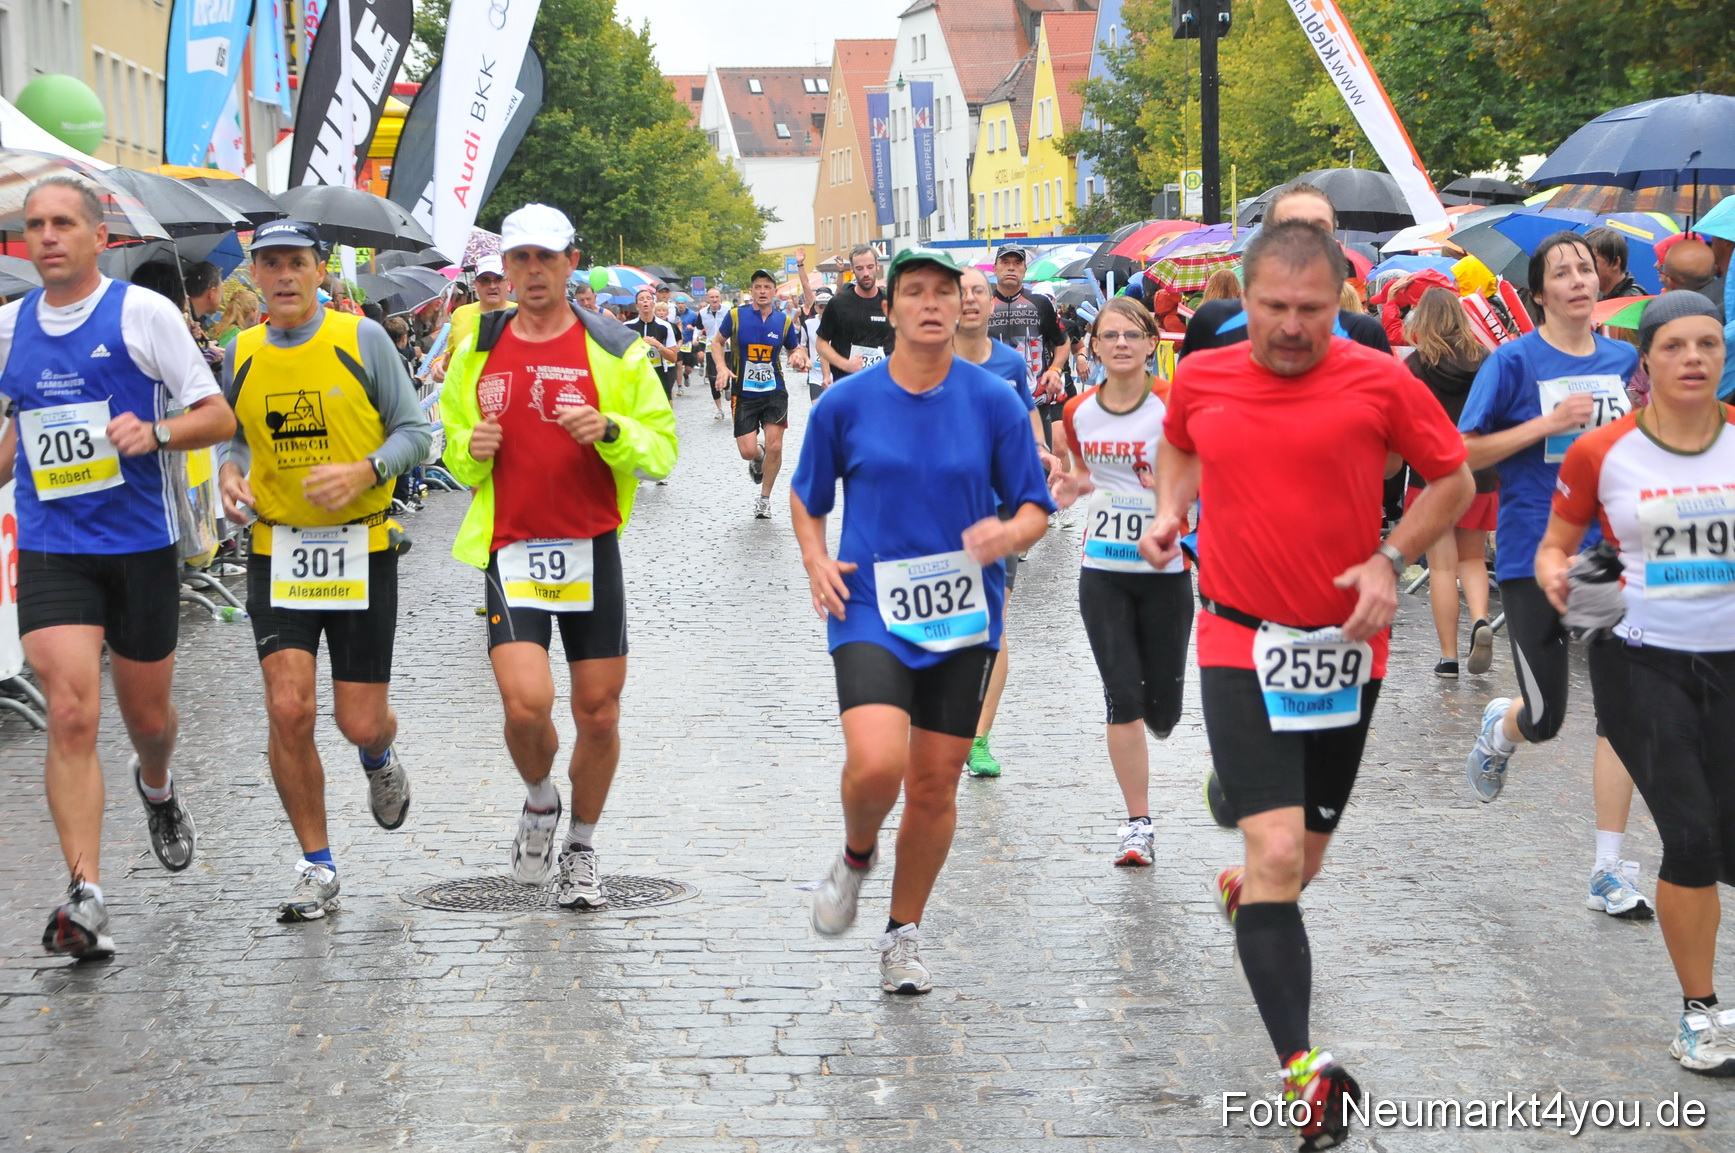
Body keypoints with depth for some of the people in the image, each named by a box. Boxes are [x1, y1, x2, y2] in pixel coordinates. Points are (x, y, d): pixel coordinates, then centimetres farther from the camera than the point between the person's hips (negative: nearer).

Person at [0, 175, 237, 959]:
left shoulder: (143, 313, -5)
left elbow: (219, 417, -5)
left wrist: (155, 433, -22)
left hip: (139, 546, -1)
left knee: (146, 713, 14)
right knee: (72, 715, -14)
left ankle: (156, 788, 51)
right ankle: (85, 897, -16)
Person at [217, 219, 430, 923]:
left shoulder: (361, 338, -5)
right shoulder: (240, 354, 5)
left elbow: (416, 432, -2)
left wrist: (365, 471, -19)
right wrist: (232, 473, -2)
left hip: (361, 552, -2)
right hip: (277, 553, 2)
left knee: (360, 723, 0)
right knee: (288, 709, -11)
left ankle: (380, 761, 41)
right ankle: (317, 869, 4)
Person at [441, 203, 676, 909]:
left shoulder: (614, 350, 1)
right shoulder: (477, 354, 7)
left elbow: (662, 446, 1)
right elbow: (451, 444, 18)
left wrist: (611, 431, -18)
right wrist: (471, 450, -6)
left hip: (591, 550, 0)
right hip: (511, 551, 0)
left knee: (598, 712, 4)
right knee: (526, 704, -16)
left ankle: (582, 846, 27)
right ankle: (539, 800, 18)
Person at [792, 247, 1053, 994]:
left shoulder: (994, 402, 0)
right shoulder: (846, 403, 0)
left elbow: (1035, 508, 4)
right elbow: (807, 496, 14)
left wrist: (1011, 533, -18)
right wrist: (815, 560, -3)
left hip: (962, 619, 2)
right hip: (870, 607, -1)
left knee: (935, 785, 6)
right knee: (876, 764, -22)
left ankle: (904, 935, 26)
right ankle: (856, 855, 13)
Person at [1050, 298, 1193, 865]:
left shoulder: (1173, 405, -11)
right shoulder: (1079, 413, 2)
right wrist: (1072, 486, -3)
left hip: (1164, 567, -2)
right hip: (1102, 569, 2)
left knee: (1162, 707, 5)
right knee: (1122, 699, -6)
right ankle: (1138, 825, 2)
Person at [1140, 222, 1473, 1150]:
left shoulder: (1380, 382, -8)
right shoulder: (1200, 378, -1)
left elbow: (1453, 480, 3)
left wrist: (1389, 562, -11)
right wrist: (1170, 511, 3)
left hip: (1345, 648, 1)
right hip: (1241, 645, -1)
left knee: (1304, 856, 16)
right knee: (1276, 850, -18)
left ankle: (1247, 896, 55)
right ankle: (1301, 1071, -19)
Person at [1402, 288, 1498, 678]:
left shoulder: (1415, 365, -7)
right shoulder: (1484, 360, 0)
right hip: (1481, 474, 3)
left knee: (1442, 566, 1)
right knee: (1472, 557, 17)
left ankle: (1448, 657, 1)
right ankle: (1480, 621, -9)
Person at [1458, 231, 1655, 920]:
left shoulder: (1625, 360, 7)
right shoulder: (1515, 361, -6)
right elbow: (1463, 452, -8)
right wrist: (1549, 423, -17)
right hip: (1533, 558, -3)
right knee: (1545, 720, 4)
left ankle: (1609, 873, 2)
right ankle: (1499, 726, 43)